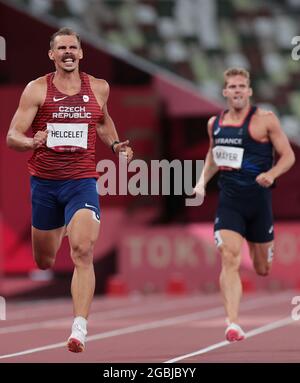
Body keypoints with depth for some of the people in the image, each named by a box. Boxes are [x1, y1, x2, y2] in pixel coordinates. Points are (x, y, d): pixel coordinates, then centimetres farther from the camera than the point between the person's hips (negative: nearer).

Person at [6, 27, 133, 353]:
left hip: (82, 182, 0)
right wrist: (32, 142, -29)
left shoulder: (98, 88, 5)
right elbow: (12, 137, -8)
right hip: (43, 182, 1)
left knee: (82, 252, -22)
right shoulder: (37, 89, -4)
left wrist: (115, 144, 10)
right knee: (43, 261, 13)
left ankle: (79, 329, -28)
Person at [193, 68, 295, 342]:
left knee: (263, 269, 10)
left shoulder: (265, 120, -5)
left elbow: (288, 156, -3)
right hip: (229, 202, 2)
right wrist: (203, 181, 11)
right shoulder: (215, 123, 8)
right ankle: (233, 324, -24)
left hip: (259, 199, -2)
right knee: (230, 260, -18)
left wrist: (271, 174, -21)